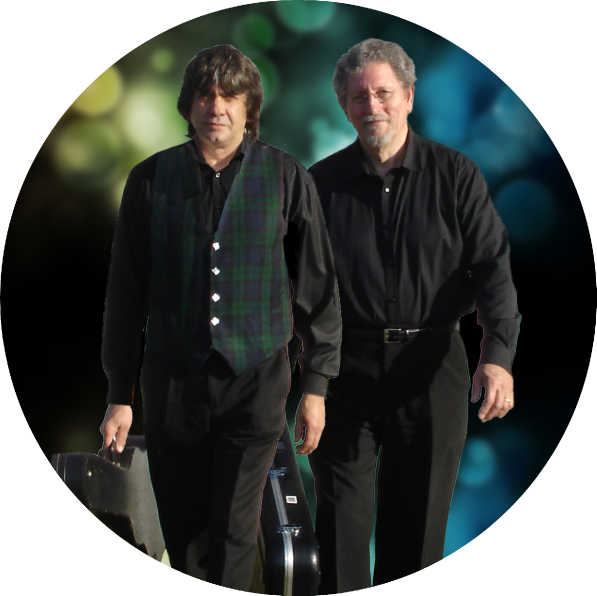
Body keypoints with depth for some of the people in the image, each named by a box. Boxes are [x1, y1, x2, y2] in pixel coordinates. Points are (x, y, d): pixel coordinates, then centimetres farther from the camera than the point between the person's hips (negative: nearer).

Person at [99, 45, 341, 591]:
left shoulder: (286, 178, 0)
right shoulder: (152, 178, 3)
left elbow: (318, 285, 5)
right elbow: (125, 293, 7)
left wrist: (316, 383, 3)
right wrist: (119, 394, 7)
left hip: (256, 377, -1)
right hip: (172, 381, 2)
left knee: (233, 532, -4)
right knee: (182, 532, 9)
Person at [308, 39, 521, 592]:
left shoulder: (455, 174, 2)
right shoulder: (321, 183, 4)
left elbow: (492, 265, -5)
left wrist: (499, 353, -19)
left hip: (430, 365, 0)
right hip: (346, 365, 0)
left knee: (418, 515, 9)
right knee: (342, 517, -2)